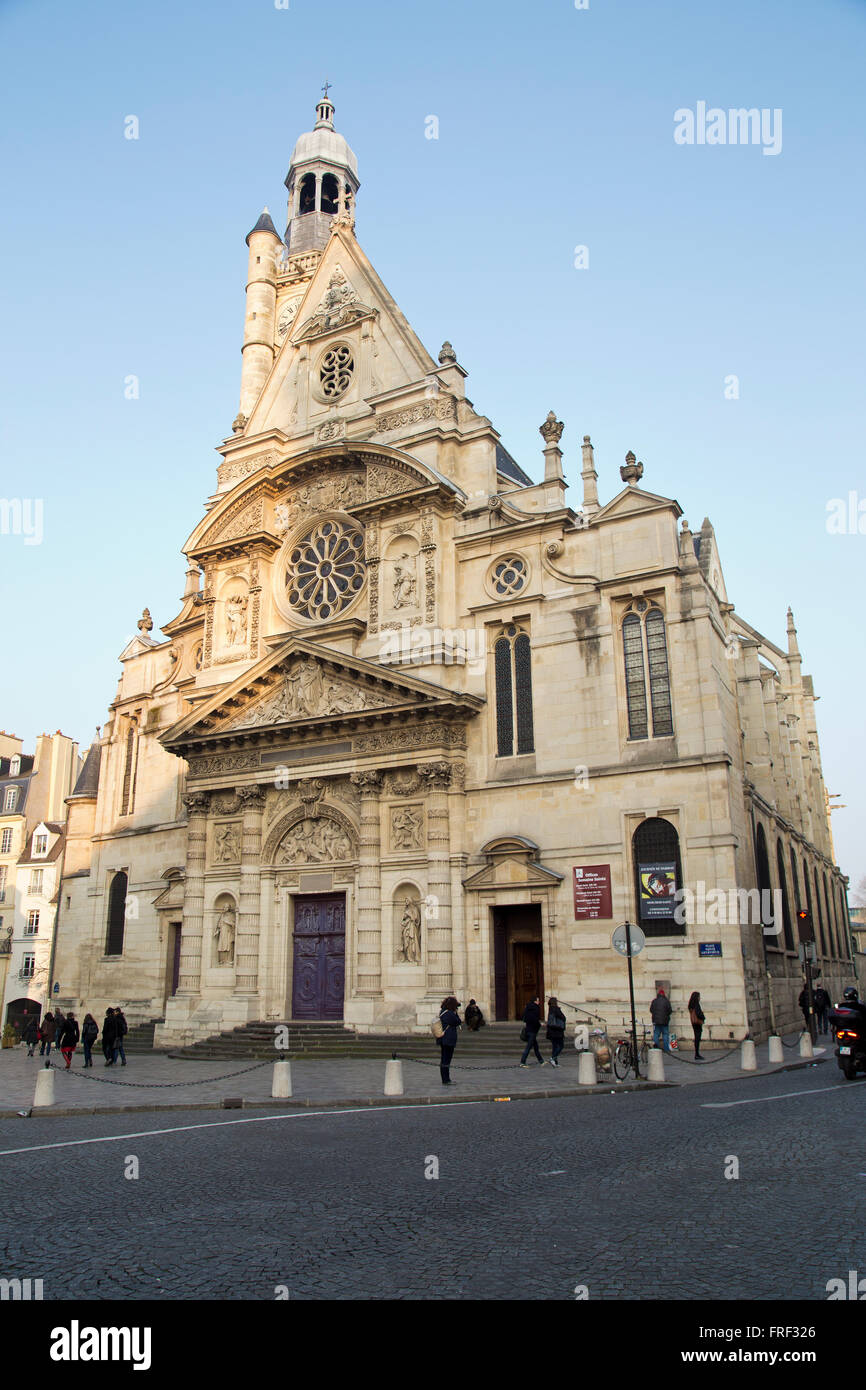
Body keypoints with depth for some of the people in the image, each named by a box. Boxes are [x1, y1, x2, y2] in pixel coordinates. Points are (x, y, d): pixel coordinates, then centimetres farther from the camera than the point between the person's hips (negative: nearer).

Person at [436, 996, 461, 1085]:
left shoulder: (442, 1012, 9)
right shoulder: (450, 1014, -20)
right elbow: (458, 1022, -8)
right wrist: (455, 1012, -3)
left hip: (442, 1040, 9)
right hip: (449, 1039, -9)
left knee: (443, 1059, 14)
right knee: (446, 1060, -5)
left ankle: (445, 1079, 22)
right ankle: (446, 1080, -1)